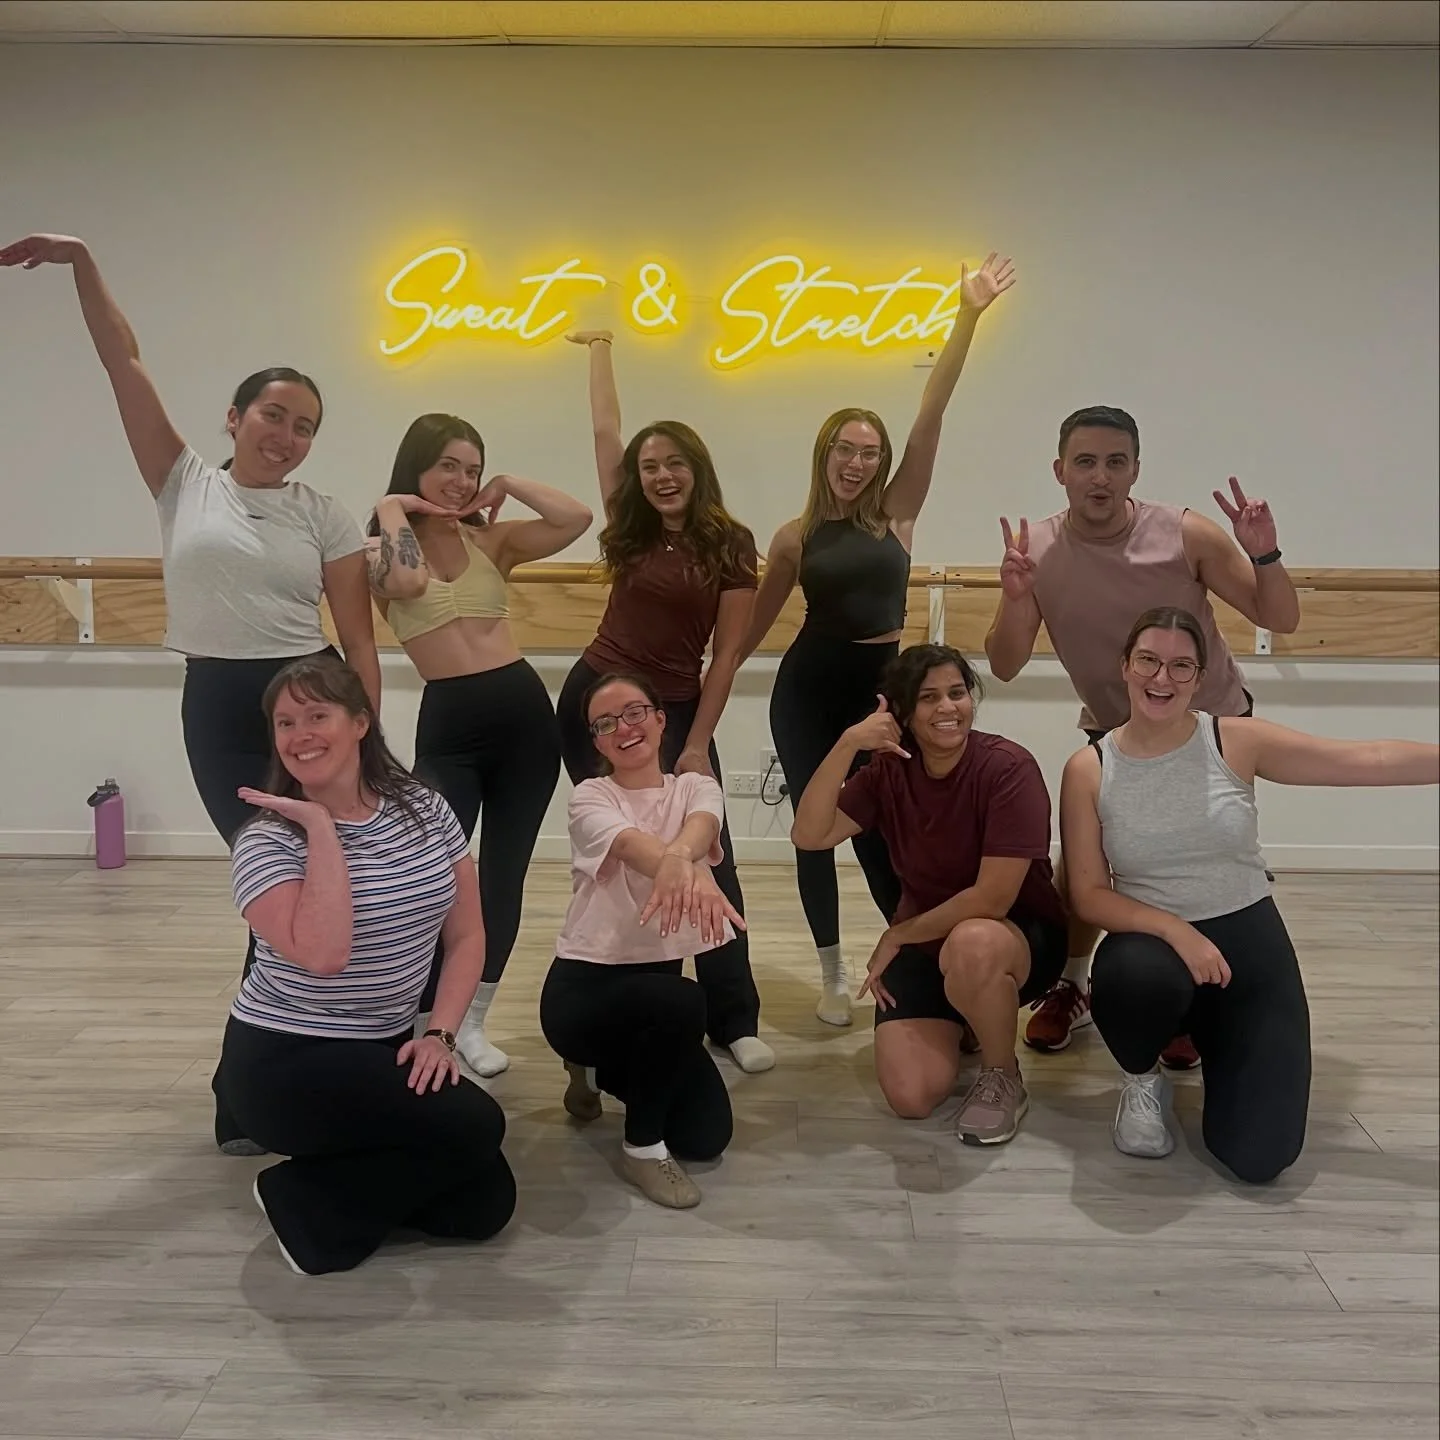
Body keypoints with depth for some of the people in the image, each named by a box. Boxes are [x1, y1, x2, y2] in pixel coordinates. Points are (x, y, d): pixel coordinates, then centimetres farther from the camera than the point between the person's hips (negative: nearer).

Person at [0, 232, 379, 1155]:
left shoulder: (325, 516, 3)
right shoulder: (184, 484, 4)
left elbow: (359, 638, 1)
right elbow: (124, 360, 1)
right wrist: (82, 264, -5)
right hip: (219, 710, -1)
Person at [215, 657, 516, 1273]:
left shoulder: (424, 809, 0)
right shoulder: (267, 840, -14)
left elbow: (467, 935, 3)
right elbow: (322, 954, -30)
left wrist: (440, 1035, -9)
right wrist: (322, 828, -27)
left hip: (385, 1048, 6)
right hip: (284, 1061, -5)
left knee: (485, 1206, -4)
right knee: (475, 1125, -23)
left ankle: (341, 1172, 17)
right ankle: (301, 1203, -3)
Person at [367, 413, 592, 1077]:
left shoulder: (490, 538, 10)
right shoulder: (383, 544, 2)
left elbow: (577, 517, -2)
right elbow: (407, 582, -23)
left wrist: (509, 486, 5)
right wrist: (393, 509, -8)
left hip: (525, 710, 4)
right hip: (449, 723, -3)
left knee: (503, 874, 10)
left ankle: (471, 1022, 24)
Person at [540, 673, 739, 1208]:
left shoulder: (696, 787, 1)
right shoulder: (590, 797, -9)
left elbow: (700, 827, -25)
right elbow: (633, 846, -33)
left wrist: (679, 854, -52)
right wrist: (694, 872, -56)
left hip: (658, 976, 5)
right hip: (583, 984, -5)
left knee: (707, 1135, -4)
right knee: (682, 1001, -36)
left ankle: (605, 1069, 25)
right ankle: (642, 1147, -10)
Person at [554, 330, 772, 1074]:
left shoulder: (730, 546, -6)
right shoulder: (631, 531, 1)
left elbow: (727, 655, -7)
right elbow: (605, 429, 8)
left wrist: (697, 745, -10)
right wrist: (599, 346, 17)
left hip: (676, 710, -2)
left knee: (708, 855, -5)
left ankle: (735, 1019, 0)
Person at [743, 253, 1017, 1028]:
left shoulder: (898, 513, 0)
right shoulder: (795, 536, 1)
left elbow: (931, 414, -8)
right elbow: (756, 622, 10)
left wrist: (968, 317, -15)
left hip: (880, 683, -1)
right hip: (806, 687, 1)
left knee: (876, 830, -2)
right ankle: (834, 974, 21)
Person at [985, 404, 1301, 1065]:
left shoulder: (1186, 535, -24)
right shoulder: (1034, 550, -18)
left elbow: (1281, 620, -17)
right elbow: (1004, 667, -18)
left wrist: (1263, 555, -35)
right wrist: (1016, 598, -36)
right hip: (1113, 729, 2)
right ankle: (1072, 985, 22)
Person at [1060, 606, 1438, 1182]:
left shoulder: (1236, 741, -6)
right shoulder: (1089, 769, -7)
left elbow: (1369, 759, -8)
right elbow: (1089, 895, -9)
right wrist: (1176, 931, -25)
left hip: (1249, 945, 1)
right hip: (1151, 940, -1)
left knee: (1257, 1157, -10)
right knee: (1133, 978, -41)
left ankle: (1210, 1040, 27)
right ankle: (1143, 1079, -2)